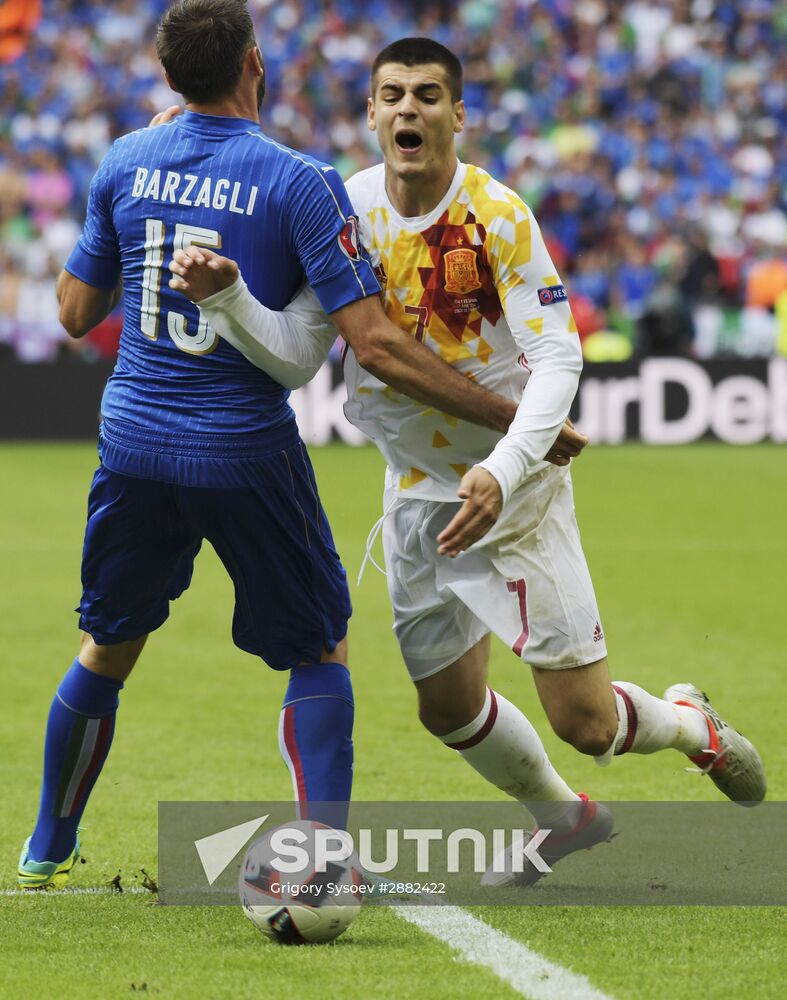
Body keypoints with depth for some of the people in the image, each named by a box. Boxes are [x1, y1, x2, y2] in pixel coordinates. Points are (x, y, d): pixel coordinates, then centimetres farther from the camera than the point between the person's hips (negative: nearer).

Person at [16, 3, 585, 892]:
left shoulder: (124, 163, 0)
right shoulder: (301, 185, -12)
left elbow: (77, 311, 9)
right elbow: (374, 346, -17)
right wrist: (509, 418, -13)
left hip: (137, 443, 4)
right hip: (247, 453, -4)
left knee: (105, 652, 21)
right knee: (321, 652, 12)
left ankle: (47, 851, 31)